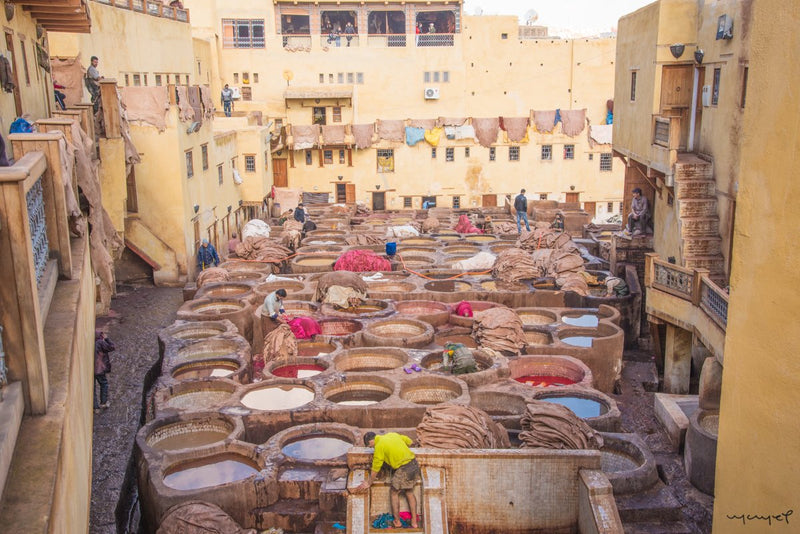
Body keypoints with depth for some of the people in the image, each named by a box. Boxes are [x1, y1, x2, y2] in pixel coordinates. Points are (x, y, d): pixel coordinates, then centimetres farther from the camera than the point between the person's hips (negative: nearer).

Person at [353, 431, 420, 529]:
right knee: (409, 493, 22)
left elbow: (375, 469, 2)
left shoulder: (379, 446, -6)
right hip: (414, 464, 7)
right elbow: (409, 441, 22)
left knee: (393, 493, 13)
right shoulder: (392, 434, 12)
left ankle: (397, 522, 22)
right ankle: (414, 522, 27)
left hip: (404, 469, -7)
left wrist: (368, 483, 15)